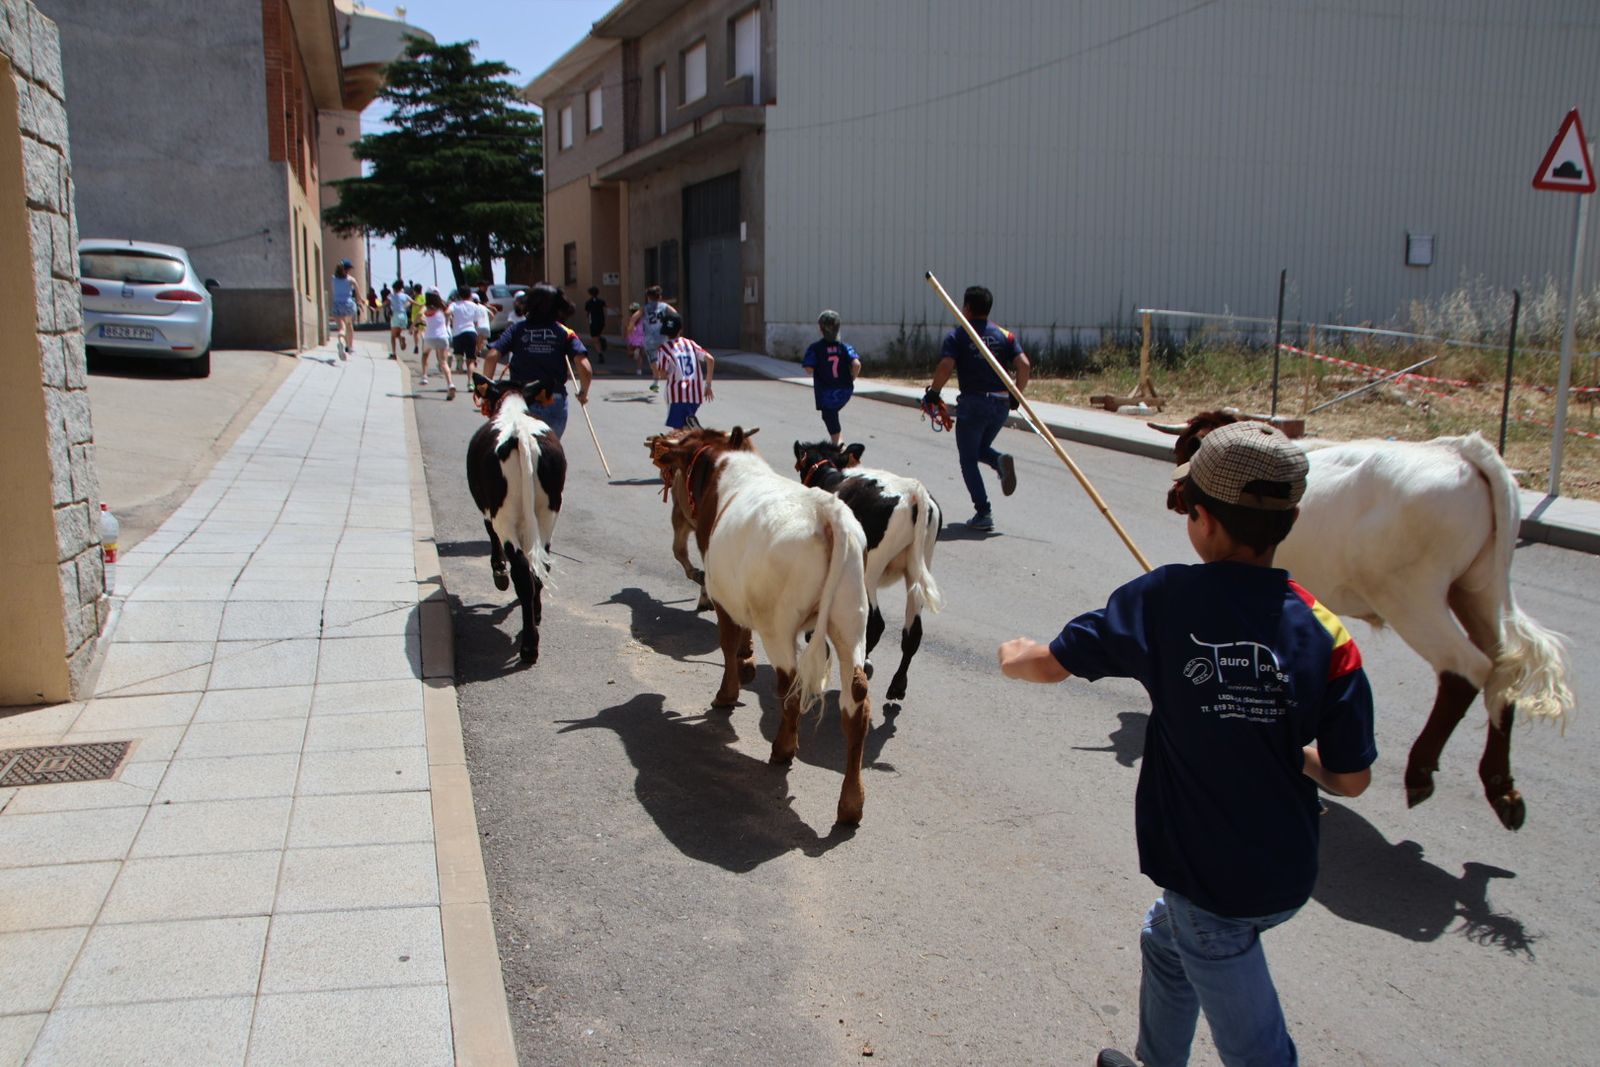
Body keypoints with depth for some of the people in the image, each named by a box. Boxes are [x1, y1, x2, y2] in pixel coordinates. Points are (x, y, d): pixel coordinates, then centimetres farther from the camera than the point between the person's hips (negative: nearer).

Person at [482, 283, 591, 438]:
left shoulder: (517, 329, 4)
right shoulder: (565, 333, 1)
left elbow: (492, 357, -8)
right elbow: (585, 369, -10)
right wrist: (583, 393, 7)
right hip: (555, 401, 0)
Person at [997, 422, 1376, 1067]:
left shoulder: (1166, 599, -19)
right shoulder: (1324, 631, -12)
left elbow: (1043, 664, -9)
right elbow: (1351, 779, -7)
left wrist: (1015, 653, 14)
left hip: (1210, 879, -5)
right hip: (1288, 871, 5)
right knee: (1166, 941, 32)